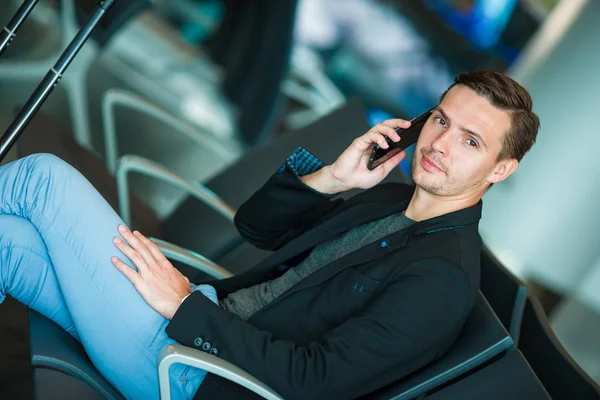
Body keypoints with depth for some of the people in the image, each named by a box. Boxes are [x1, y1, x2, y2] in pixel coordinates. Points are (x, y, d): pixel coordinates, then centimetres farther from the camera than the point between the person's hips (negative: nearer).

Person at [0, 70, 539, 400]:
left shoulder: (445, 279, -16)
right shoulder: (389, 199, 11)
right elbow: (255, 224, 18)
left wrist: (186, 306, -20)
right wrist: (328, 179, -1)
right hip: (205, 320, 8)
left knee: (46, 175, -9)